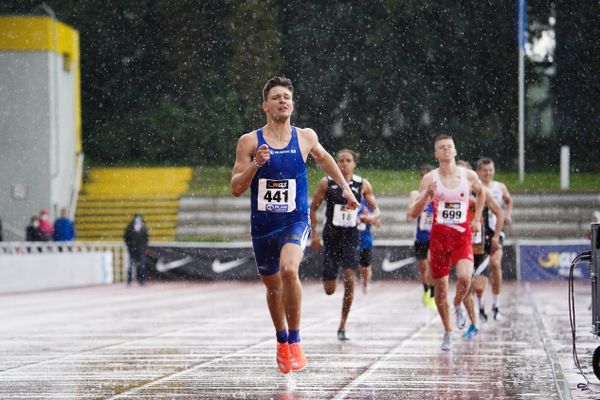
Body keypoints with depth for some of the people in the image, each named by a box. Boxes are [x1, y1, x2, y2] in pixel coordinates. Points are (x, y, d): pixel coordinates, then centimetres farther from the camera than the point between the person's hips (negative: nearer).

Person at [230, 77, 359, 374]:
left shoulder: (305, 137, 1)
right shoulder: (250, 142, -4)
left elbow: (323, 158, 25)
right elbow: (235, 189, -6)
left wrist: (345, 187, 26)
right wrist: (255, 164, -21)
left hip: (295, 221, -2)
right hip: (262, 225, 2)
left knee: (289, 270, -30)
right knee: (272, 286, 16)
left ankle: (295, 341, -17)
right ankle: (282, 342, 43)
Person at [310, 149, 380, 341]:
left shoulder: (362, 185, 0)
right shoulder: (327, 183, -3)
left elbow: (376, 209, 6)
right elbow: (313, 208, 5)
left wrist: (371, 217, -17)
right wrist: (314, 233, -2)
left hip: (351, 237, 0)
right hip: (331, 236, 0)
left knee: (349, 280, -16)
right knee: (329, 289, 1)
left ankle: (342, 326, -4)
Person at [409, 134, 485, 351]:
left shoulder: (469, 176, 0)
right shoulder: (430, 179, -3)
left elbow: (481, 192, 24)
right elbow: (414, 214, -6)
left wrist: (476, 218, 16)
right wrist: (426, 195, -22)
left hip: (462, 237, 0)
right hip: (439, 236, 0)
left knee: (464, 278, -24)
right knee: (440, 288, 5)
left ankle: (458, 304, 10)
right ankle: (447, 332, 24)